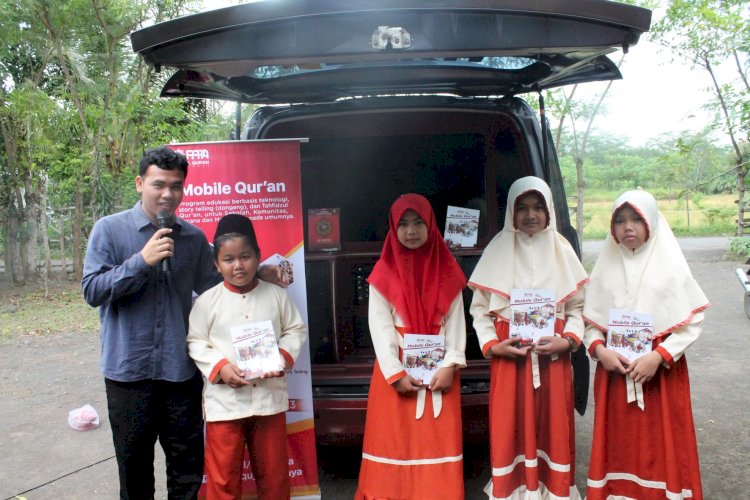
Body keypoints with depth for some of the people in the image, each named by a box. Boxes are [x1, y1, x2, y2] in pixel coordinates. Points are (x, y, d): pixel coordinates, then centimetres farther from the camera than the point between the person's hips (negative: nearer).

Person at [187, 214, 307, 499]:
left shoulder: (276, 295, 1)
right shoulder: (207, 301, -4)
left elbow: (296, 330, 5)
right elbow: (196, 342, -3)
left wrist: (282, 356, -13)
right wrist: (220, 367, -18)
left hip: (270, 398, 2)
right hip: (224, 401, -1)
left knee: (274, 471, 16)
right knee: (224, 476, 9)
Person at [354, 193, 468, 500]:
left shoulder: (446, 270, 2)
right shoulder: (384, 273, -3)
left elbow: (456, 321, -1)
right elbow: (380, 326, -8)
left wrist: (450, 365, -11)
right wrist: (395, 373, -14)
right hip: (397, 368, -1)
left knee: (438, 438, 6)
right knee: (395, 438, 4)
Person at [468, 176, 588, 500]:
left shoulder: (561, 250, 6)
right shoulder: (498, 251, 2)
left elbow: (577, 307, 6)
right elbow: (479, 307, 2)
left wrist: (568, 339, -9)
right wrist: (491, 344, -10)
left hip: (553, 356, 1)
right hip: (509, 356, -1)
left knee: (553, 429, 6)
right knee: (510, 430, 2)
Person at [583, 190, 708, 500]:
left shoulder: (670, 265, -3)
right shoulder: (607, 267, 5)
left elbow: (692, 322, -6)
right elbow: (591, 321, 6)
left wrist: (658, 356, -16)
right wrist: (600, 350, -11)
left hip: (661, 371, -2)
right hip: (613, 369, 2)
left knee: (660, 443, 4)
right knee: (619, 443, 8)